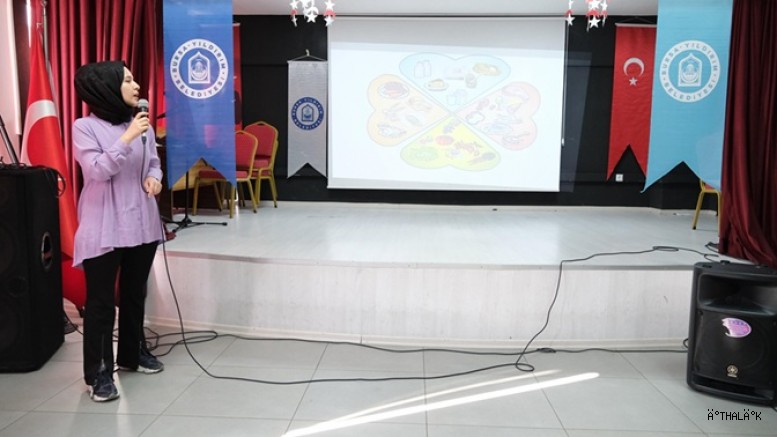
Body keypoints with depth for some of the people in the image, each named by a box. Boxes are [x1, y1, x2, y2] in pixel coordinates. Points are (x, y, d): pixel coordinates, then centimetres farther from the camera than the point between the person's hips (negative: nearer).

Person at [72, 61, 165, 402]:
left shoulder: (142, 124, 4)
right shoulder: (85, 127, -8)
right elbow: (97, 170, -18)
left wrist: (154, 178, -7)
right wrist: (127, 138, -23)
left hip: (141, 223, 5)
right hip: (103, 229, -5)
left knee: (135, 294, 17)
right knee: (100, 301, 2)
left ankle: (133, 353, 35)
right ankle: (98, 373, 13)